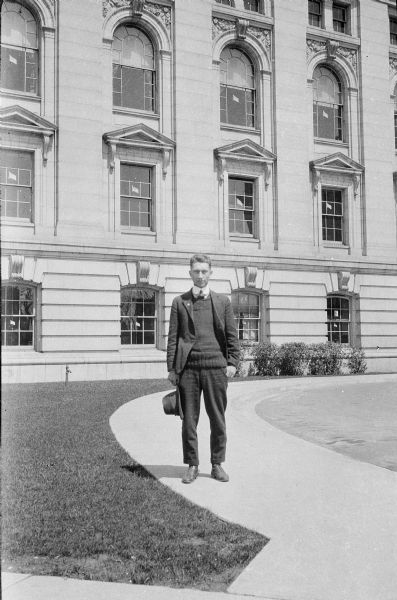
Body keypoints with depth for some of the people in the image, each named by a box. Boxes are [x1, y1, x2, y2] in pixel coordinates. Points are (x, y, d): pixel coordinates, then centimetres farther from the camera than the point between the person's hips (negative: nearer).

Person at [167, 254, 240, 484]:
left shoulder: (223, 301, 11)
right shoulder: (179, 302, 10)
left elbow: (232, 335, 8)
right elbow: (173, 337, 8)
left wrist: (233, 362, -2)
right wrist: (171, 368, 2)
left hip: (216, 366, 0)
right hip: (188, 368, 0)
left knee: (217, 419, 5)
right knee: (189, 419, 4)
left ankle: (217, 464, 18)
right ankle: (192, 466, 15)